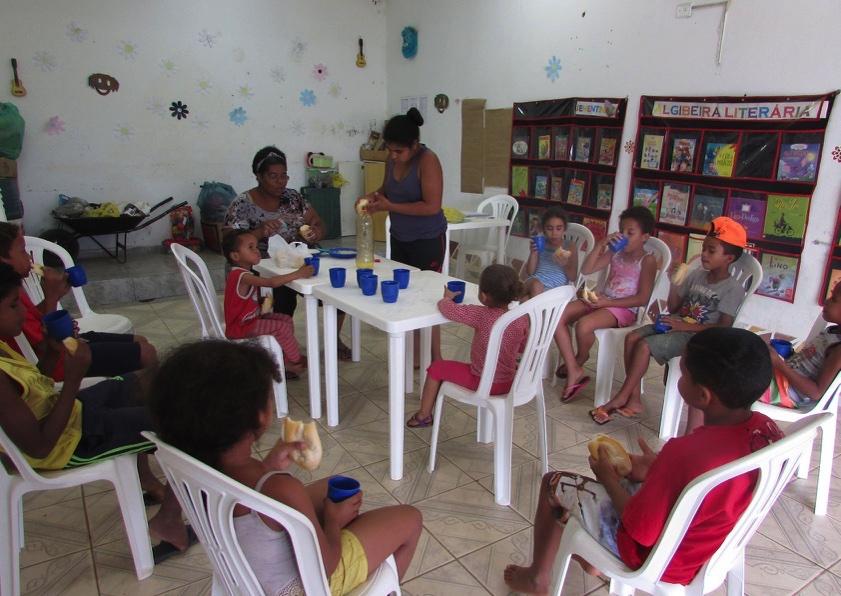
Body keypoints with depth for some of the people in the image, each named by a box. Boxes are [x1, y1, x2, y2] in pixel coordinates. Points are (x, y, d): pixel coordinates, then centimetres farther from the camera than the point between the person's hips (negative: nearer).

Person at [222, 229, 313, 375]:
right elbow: (272, 282, -37)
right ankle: (296, 361, 1)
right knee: (281, 327, -18)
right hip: (240, 327, -10)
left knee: (286, 319, 6)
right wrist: (298, 274, -34)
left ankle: (286, 360, 10)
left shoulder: (243, 274, 9)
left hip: (251, 318, 10)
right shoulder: (242, 276, -25)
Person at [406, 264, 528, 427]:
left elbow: (447, 309, -19)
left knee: (436, 368, 13)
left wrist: (447, 298, 3)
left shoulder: (482, 315, -24)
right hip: (509, 383, 6)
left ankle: (424, 415, 28)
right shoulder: (522, 318, -9)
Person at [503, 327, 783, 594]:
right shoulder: (767, 429, -17)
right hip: (708, 541, 7)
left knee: (554, 483, 9)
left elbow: (640, 530, -25)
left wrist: (609, 477, -10)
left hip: (656, 556, -7)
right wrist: (658, 467, 1)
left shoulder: (683, 453, -40)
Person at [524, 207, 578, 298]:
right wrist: (533, 253, -7)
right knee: (536, 285, -35)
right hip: (537, 280, 2)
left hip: (557, 286, -2)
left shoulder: (570, 249, 8)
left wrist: (565, 265, -14)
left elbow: (573, 277, 5)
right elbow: (530, 272, 7)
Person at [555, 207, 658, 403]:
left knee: (583, 325, -34)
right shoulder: (615, 252, 12)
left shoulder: (647, 260, -6)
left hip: (624, 309, -7)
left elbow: (642, 298, -13)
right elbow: (586, 270, 5)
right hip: (601, 301, 7)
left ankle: (580, 359, 1)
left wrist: (608, 302, -19)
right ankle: (574, 371, -11)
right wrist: (600, 245, -5)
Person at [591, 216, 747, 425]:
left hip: (697, 335, -7)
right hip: (677, 325, 7)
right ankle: (634, 398, -10)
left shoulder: (733, 289, -10)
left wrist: (685, 326, -22)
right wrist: (674, 282, -3)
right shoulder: (697, 275, 10)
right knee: (632, 337, -14)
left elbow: (724, 327, -17)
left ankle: (621, 398, -12)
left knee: (644, 345, -24)